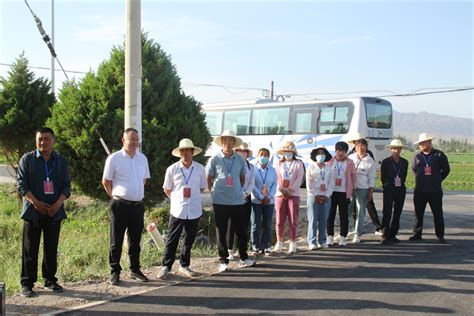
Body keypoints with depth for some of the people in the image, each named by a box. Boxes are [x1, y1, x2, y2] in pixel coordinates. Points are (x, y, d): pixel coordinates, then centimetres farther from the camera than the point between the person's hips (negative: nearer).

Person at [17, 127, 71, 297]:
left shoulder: (61, 161, 7)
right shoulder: (27, 159, 1)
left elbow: (66, 186, 5)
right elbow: (22, 185, -3)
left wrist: (58, 204, -11)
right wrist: (36, 202, -14)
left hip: (54, 211, 2)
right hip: (33, 211, -2)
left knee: (51, 248, 9)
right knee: (30, 249, 2)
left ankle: (50, 280, 21)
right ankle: (27, 284, 9)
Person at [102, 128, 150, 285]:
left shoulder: (142, 158, 7)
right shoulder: (114, 158, -7)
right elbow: (106, 182, 0)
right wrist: (116, 196, 3)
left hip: (138, 205, 5)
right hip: (120, 205, -4)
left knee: (135, 240, 14)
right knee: (116, 241, 4)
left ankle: (135, 269, 26)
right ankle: (115, 272, 14)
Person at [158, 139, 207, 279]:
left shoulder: (200, 168, -1)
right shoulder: (172, 169, -4)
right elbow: (167, 189, 8)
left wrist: (192, 196, 7)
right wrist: (177, 199, 8)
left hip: (194, 211, 2)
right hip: (177, 210, -2)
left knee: (189, 240, 12)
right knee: (172, 240, 3)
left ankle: (184, 265, 27)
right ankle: (166, 266, 15)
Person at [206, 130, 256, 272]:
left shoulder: (240, 160, 5)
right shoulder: (214, 160, -3)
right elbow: (208, 180, 6)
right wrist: (214, 192, 8)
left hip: (237, 201, 3)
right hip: (220, 201, -2)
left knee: (241, 231, 7)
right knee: (221, 232, 4)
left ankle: (243, 258, 23)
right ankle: (223, 261, 14)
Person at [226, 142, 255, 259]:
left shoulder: (251, 167, 10)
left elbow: (252, 183, 4)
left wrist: (245, 193, -12)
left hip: (246, 199, 4)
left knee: (244, 225, 5)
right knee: (231, 225, -3)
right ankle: (230, 251, 3)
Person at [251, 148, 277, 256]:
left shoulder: (272, 170, 11)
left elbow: (274, 185, 6)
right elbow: (252, 185, -8)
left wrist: (269, 197, -10)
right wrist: (262, 197, -14)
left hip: (269, 201, 3)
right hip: (256, 201, -3)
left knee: (267, 225, 4)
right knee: (256, 225, 1)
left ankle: (265, 246, 12)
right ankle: (255, 246, 10)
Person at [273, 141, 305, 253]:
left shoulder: (298, 164, 7)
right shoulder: (279, 164, 14)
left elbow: (299, 179, -3)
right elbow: (277, 178, 4)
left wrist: (289, 190, -13)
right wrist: (282, 190, -11)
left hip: (293, 194, -2)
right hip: (280, 194, 2)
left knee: (293, 220, -2)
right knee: (279, 220, 2)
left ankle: (293, 243, 4)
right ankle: (279, 242, 10)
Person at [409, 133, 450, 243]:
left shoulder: (439, 155, -2)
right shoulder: (417, 156, 5)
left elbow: (446, 169, 7)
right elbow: (413, 169, 20)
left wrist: (437, 180, 6)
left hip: (435, 191, -2)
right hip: (419, 191, 3)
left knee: (438, 213, 4)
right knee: (418, 213, 7)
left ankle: (440, 236, 12)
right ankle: (417, 234, 17)